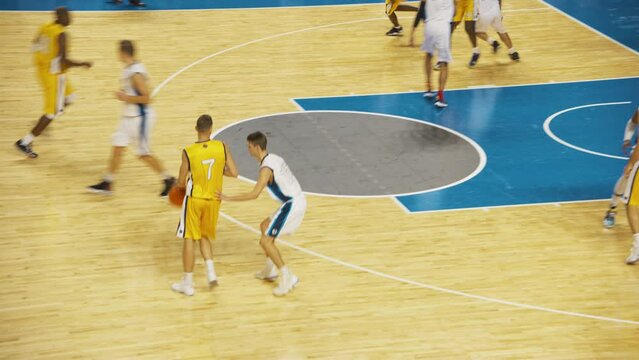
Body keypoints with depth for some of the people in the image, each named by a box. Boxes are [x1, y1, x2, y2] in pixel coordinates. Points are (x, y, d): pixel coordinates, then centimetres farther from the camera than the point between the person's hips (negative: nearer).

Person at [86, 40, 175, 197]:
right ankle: (107, 184, 15)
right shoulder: (129, 69, 5)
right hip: (129, 117, 9)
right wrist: (124, 95, 6)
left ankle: (169, 180, 15)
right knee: (117, 147, 8)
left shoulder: (136, 73, -24)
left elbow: (146, 98, -26)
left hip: (140, 118, -9)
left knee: (144, 154, 0)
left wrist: (126, 98, -20)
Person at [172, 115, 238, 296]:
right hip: (213, 200, 3)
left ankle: (187, 283, 11)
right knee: (204, 236, 22)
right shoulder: (222, 147, -10)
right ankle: (211, 272, 5)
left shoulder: (188, 152, -16)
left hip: (194, 199, -3)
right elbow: (234, 173, -8)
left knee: (189, 239, 6)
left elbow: (181, 183, -8)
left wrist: (181, 185, 16)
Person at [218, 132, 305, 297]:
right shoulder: (274, 158, 11)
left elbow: (254, 194, -25)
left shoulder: (266, 167, -18)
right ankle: (269, 270, 30)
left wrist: (228, 198, -21)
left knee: (265, 241, -7)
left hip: (292, 205, -10)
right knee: (265, 226, 25)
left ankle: (287, 278, -8)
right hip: (297, 201, 10)